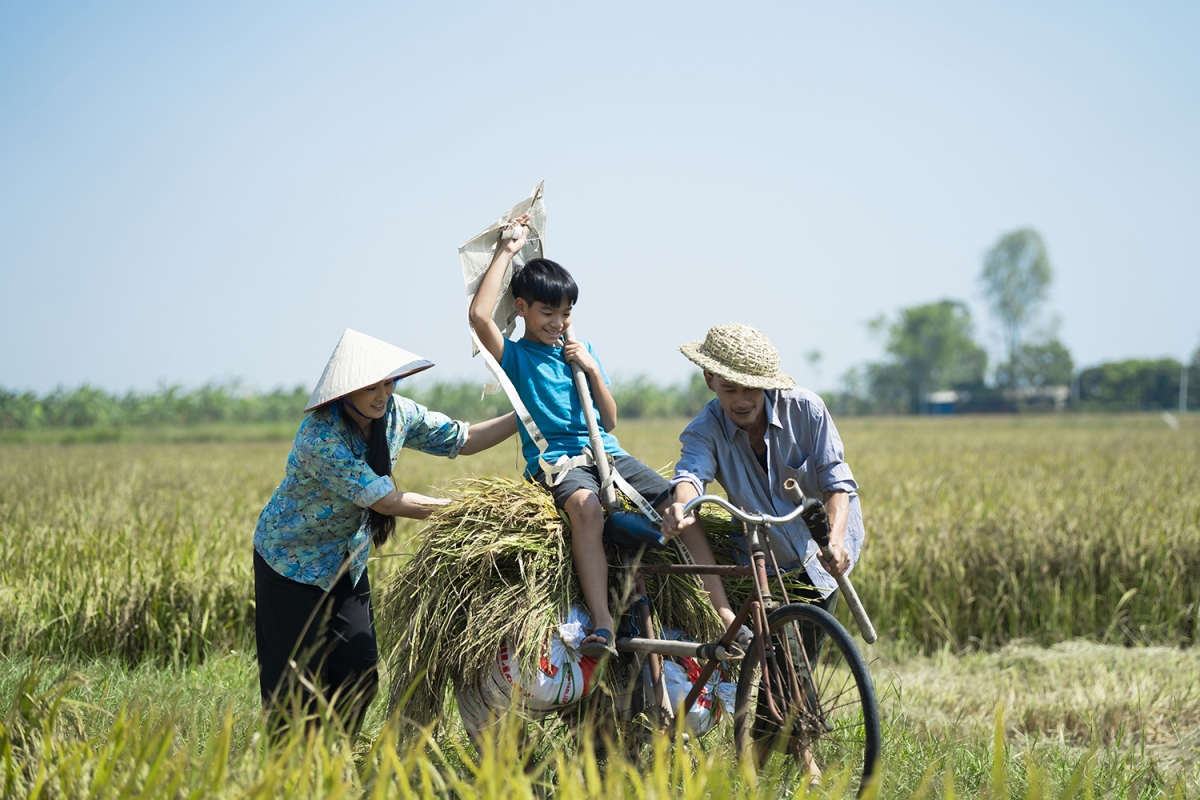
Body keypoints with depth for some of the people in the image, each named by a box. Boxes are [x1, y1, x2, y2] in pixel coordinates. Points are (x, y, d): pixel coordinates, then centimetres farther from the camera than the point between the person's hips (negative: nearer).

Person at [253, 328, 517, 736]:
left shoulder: (397, 413, -9)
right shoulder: (321, 437, -31)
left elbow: (462, 440, 3)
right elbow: (386, 501, -30)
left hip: (348, 561, 7)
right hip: (293, 560, -7)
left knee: (360, 672, 3)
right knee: (300, 682, -4)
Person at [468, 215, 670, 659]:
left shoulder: (580, 351, 20)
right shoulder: (515, 355, 5)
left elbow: (609, 421, 16)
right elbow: (479, 315, -16)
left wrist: (592, 369, 0)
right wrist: (506, 251, -8)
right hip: (554, 459, -5)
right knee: (585, 506, -38)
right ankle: (602, 625, -46)